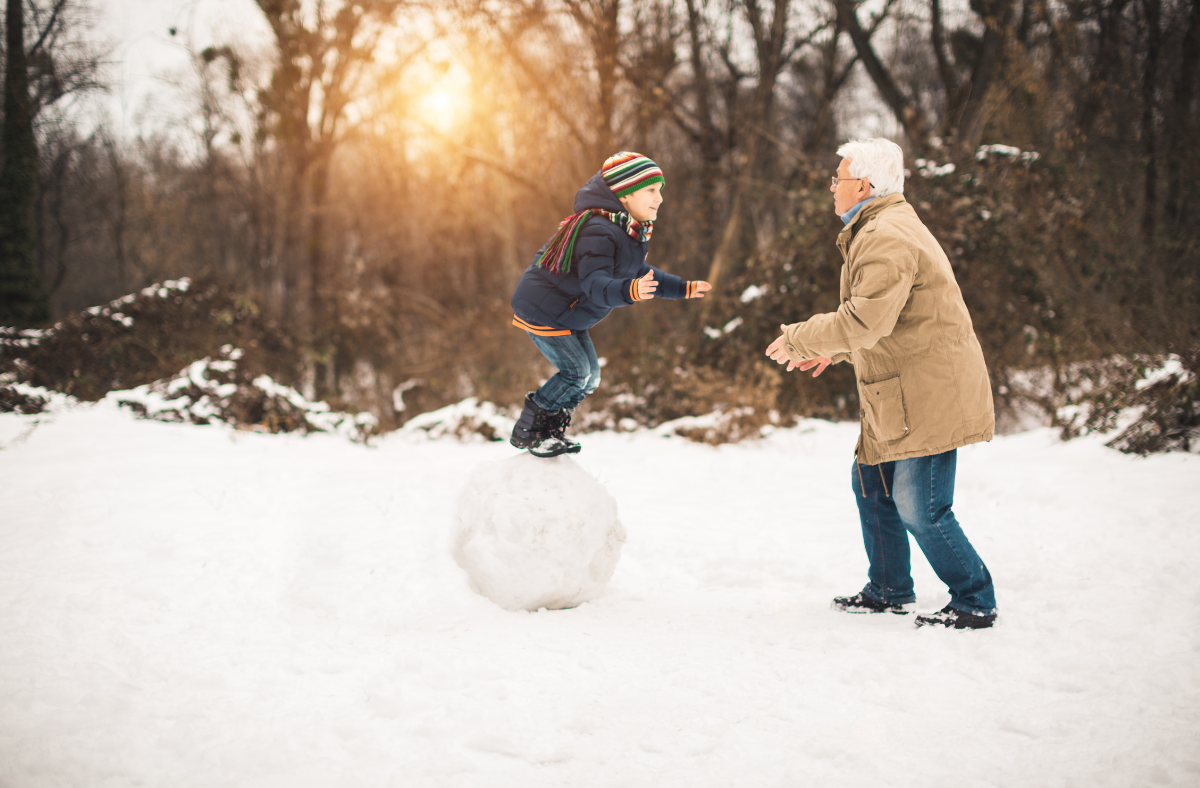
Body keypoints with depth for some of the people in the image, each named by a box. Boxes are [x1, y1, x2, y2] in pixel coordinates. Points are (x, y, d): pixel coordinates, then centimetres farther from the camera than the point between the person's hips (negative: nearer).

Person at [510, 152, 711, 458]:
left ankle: (550, 432, 25)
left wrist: (683, 289, 19)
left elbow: (638, 273, 17)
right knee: (576, 372, -9)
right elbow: (595, 284, -41)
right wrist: (630, 291, -60)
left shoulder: (629, 231, 3)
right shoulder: (599, 232, -30)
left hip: (567, 314, 10)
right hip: (542, 309, -10)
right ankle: (526, 433, 5)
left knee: (590, 377, 11)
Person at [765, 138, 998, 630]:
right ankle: (890, 590, 28)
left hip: (929, 393, -11)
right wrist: (834, 350, 20)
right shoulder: (879, 230, 18)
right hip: (900, 395, 11)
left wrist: (799, 340, -14)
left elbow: (865, 320, -26)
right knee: (872, 484, 17)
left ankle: (975, 602, 5)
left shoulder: (885, 238, -18)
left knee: (919, 507, -7)